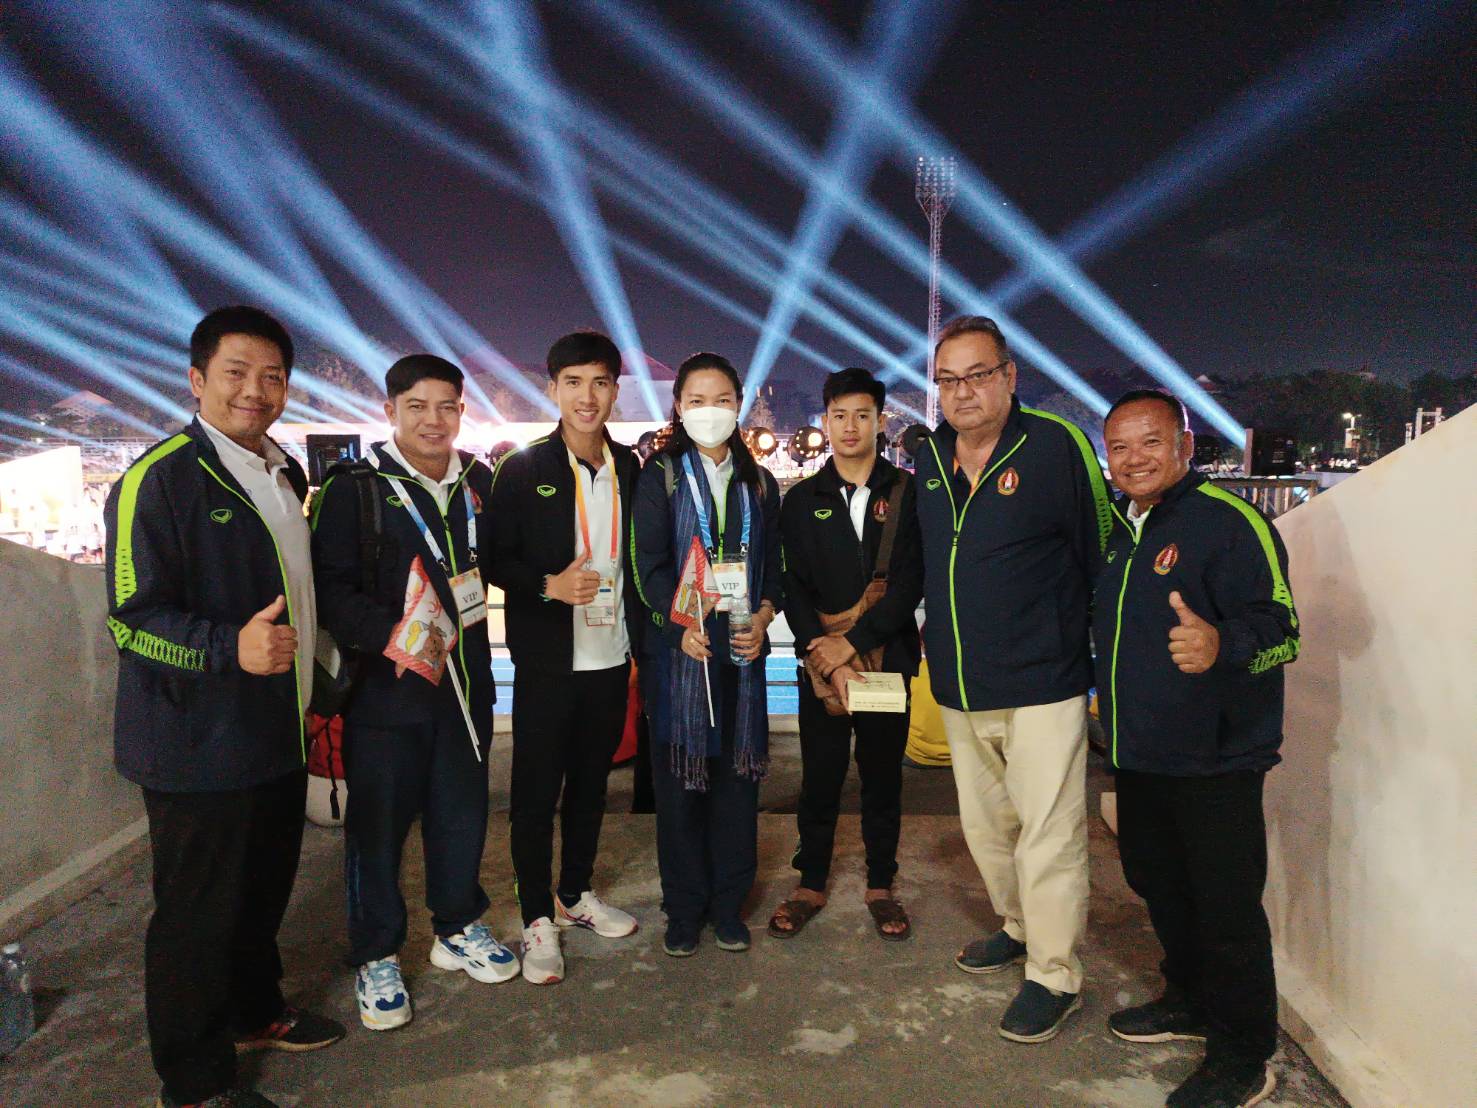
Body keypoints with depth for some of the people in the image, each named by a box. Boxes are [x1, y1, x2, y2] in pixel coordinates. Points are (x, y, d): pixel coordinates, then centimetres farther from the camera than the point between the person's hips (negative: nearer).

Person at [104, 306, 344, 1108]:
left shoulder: (286, 476, 11)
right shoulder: (159, 477, -15)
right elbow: (132, 617, -18)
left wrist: (308, 681, 21)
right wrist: (229, 647, -33)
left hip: (278, 734, 8)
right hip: (199, 745, -8)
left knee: (265, 886, 21)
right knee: (197, 911, 6)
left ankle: (255, 1011, 42)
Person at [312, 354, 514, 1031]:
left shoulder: (479, 483, 8)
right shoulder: (354, 488, -6)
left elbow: (494, 562, 19)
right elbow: (330, 588, -13)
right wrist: (390, 635, -24)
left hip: (464, 681, 4)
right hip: (384, 687, -4)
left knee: (462, 810, 14)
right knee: (378, 822, 6)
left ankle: (458, 928, 34)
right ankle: (376, 957, 24)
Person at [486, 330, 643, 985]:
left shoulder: (630, 469, 5)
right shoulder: (523, 470, -6)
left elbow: (638, 560, 11)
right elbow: (495, 560, -5)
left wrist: (641, 641, 4)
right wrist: (548, 585, -23)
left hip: (610, 658, 4)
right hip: (548, 660, -4)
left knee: (591, 782, 17)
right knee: (536, 791, 5)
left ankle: (576, 895, 35)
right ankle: (537, 918, 21)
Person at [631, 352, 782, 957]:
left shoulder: (758, 482, 13)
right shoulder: (659, 476, 3)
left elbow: (773, 563, 12)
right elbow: (650, 563, -5)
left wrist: (763, 616, -6)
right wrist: (682, 625, -19)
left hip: (743, 648, 3)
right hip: (677, 646, -3)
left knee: (738, 774, 7)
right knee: (678, 777, 4)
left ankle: (729, 904, 22)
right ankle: (684, 908, 18)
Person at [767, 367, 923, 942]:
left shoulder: (907, 494, 1)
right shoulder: (801, 500, 5)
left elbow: (911, 582, -6)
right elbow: (794, 587, -1)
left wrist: (854, 641, -14)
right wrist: (829, 657, -12)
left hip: (887, 657, 0)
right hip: (821, 663, 1)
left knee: (883, 776, 11)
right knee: (819, 778, 8)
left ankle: (880, 886, 26)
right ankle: (811, 884, 24)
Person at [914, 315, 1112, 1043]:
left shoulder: (1055, 446, -11)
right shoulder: (929, 458, 6)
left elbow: (1097, 557, -6)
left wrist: (1094, 660, -2)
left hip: (1042, 685, -6)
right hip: (957, 689, 6)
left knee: (1047, 835, 1)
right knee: (985, 826, 19)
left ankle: (1054, 977, 19)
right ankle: (1019, 929, 42)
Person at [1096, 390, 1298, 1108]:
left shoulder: (1229, 521, -15)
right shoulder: (1116, 530, 10)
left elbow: (1279, 625, -24)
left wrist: (1221, 643, -43)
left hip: (1215, 759, -8)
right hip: (1138, 752, 8)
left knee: (1226, 906, 0)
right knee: (1156, 881, 20)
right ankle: (1191, 1002, 41)